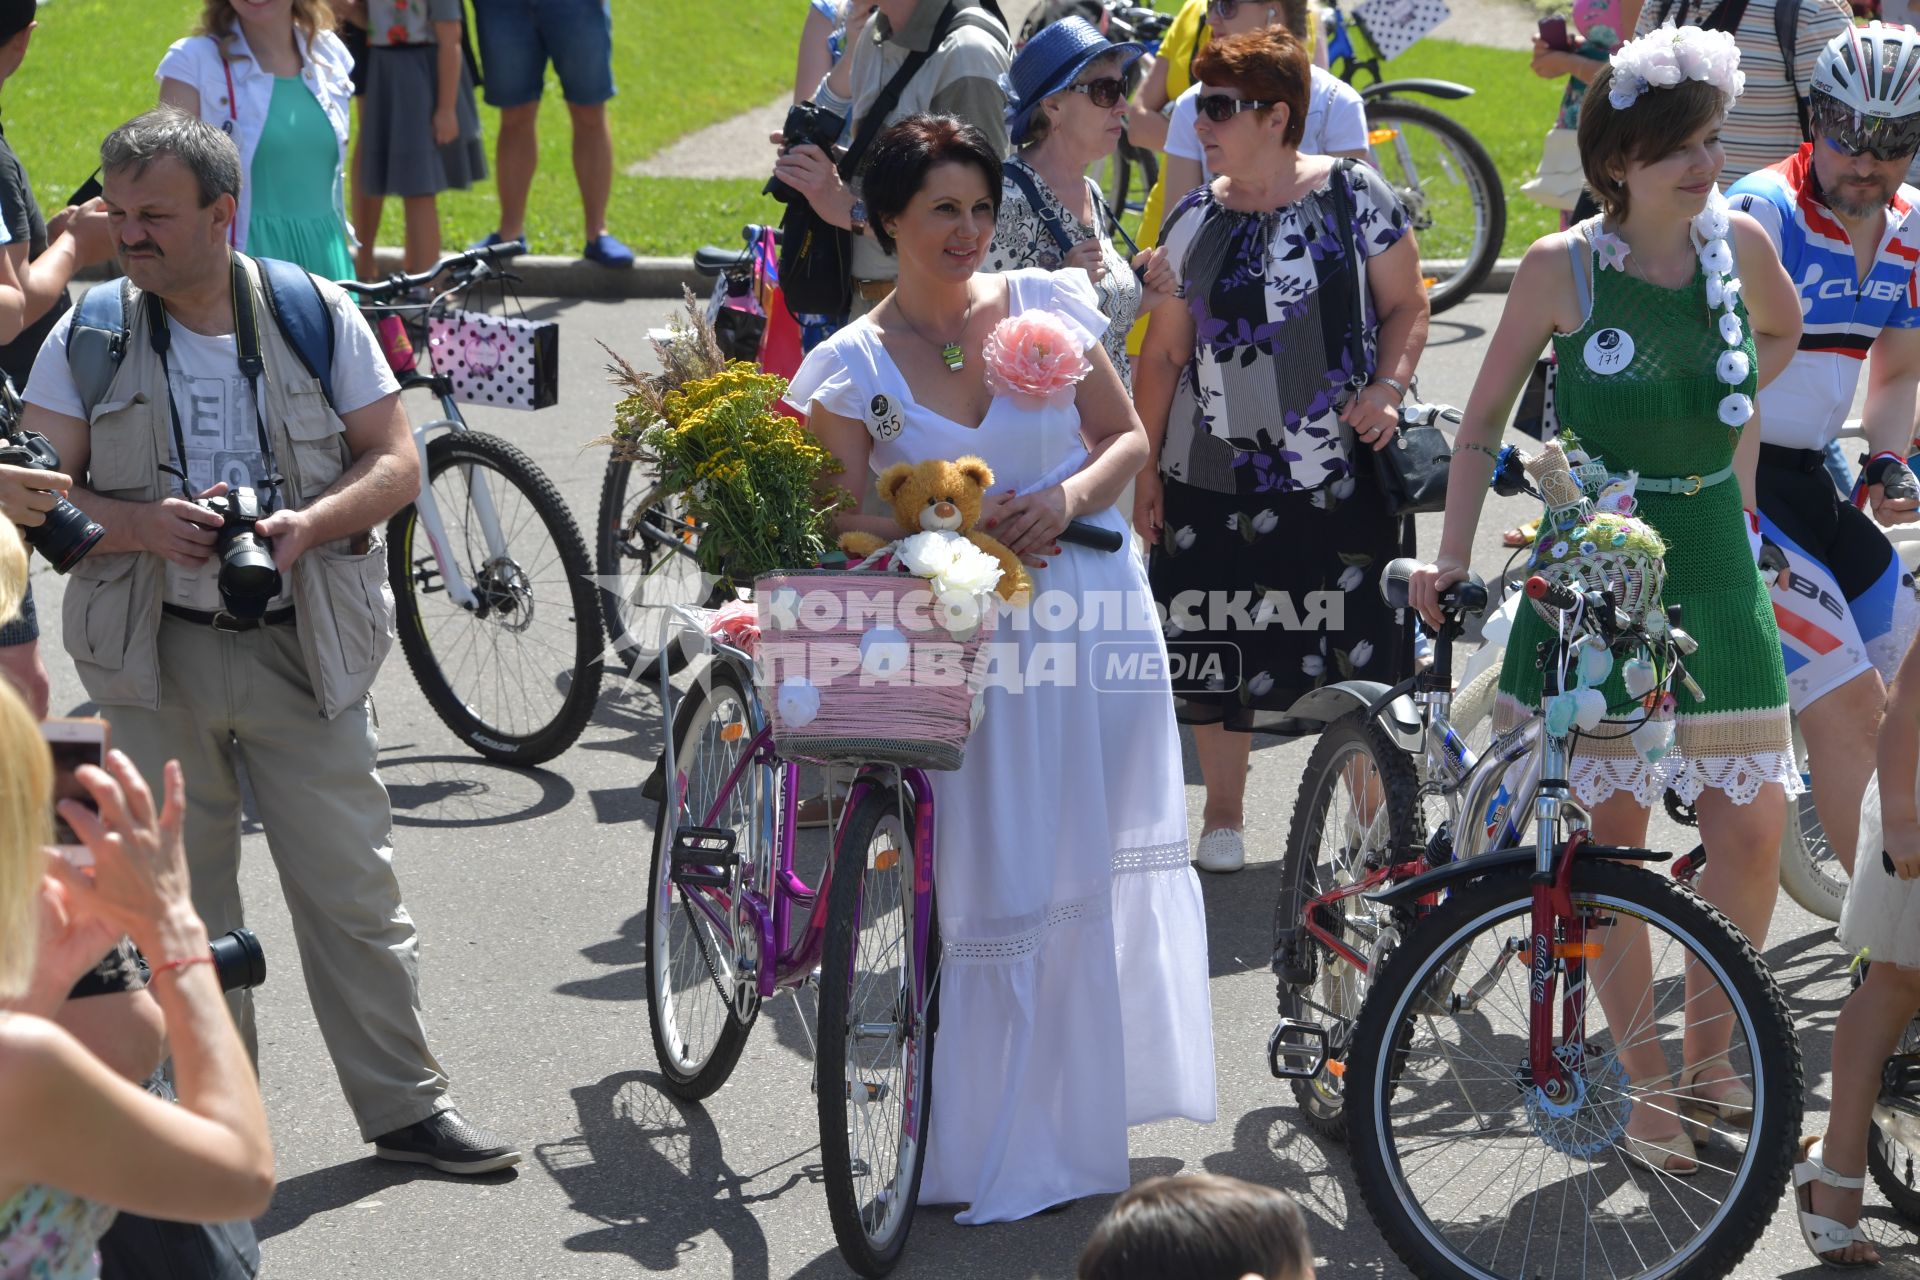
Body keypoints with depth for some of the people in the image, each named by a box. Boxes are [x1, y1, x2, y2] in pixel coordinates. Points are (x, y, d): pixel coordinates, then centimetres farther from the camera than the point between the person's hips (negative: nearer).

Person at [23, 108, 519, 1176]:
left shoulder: (316, 316, 0)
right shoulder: (89, 337, 1)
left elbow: (395, 462, 1)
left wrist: (312, 523, -18)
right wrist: (143, 527, -20)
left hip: (304, 646, -1)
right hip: (155, 650, 1)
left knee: (352, 886, 1)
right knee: (183, 898, 8)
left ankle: (407, 1105, 12)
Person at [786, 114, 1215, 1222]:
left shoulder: (1048, 305, 3)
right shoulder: (852, 366, -1)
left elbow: (1129, 437, 8)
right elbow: (854, 529, -1)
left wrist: (1067, 499, -11)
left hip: (1097, 612, 2)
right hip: (967, 642, -2)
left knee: (1105, 867, 6)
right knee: (998, 887, -2)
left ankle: (1093, 1104, 22)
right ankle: (1009, 1144, 10)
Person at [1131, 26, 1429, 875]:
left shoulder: (1353, 196, -2)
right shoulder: (1194, 220, 7)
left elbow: (1406, 307, 4)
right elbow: (1165, 352, 11)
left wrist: (1388, 387, -14)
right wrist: (1145, 469, 9)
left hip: (1338, 476, -3)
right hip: (1212, 478, 3)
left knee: (1361, 651, -5)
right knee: (1218, 653, 8)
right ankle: (1223, 817, 26)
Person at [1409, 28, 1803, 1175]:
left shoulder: (1740, 242, -1)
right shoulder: (1564, 266, -9)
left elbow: (1783, 330, 23)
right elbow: (1484, 422, 0)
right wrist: (1452, 561, -5)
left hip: (1712, 559, 3)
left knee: (1754, 827, -1)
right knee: (1611, 833, 0)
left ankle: (1709, 1055, 19)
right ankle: (1647, 1080, 14)